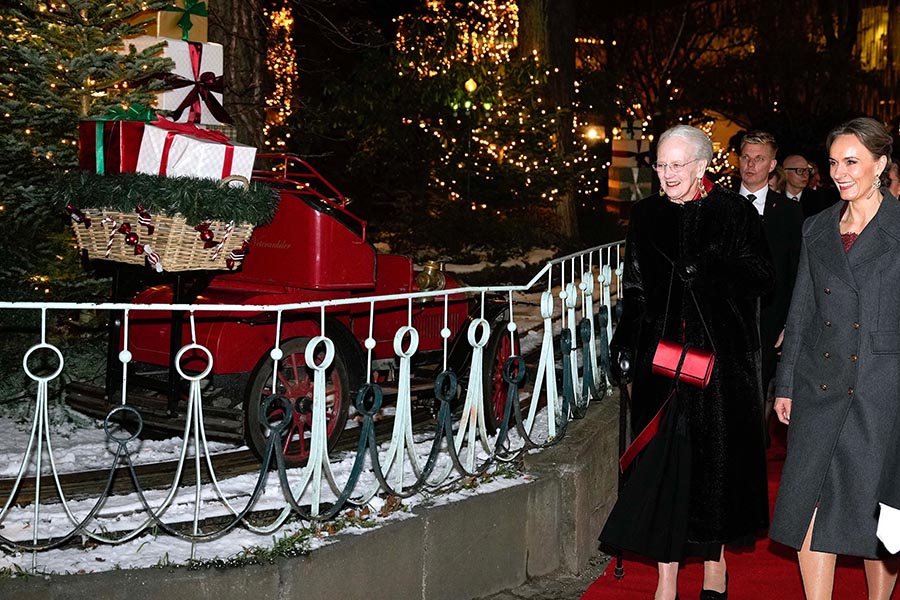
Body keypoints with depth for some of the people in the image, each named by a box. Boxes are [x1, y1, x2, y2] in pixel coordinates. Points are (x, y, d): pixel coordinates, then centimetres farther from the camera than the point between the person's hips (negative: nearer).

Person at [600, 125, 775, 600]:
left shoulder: (734, 212, -1)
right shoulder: (645, 216, 7)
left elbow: (763, 276, -4)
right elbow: (634, 290, 11)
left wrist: (711, 268, -18)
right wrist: (625, 346, 4)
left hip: (722, 358, -2)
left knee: (716, 457, 8)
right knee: (663, 462, 1)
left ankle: (715, 557, 28)